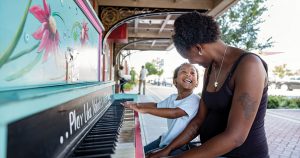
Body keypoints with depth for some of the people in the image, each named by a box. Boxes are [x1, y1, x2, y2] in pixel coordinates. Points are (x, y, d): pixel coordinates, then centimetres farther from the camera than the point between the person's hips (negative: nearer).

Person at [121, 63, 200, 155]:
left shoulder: (195, 99, -23)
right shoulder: (172, 98, 1)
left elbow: (174, 113, -36)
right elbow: (156, 106, 18)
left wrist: (144, 110, -33)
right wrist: (135, 105, 10)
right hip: (165, 140, 7)